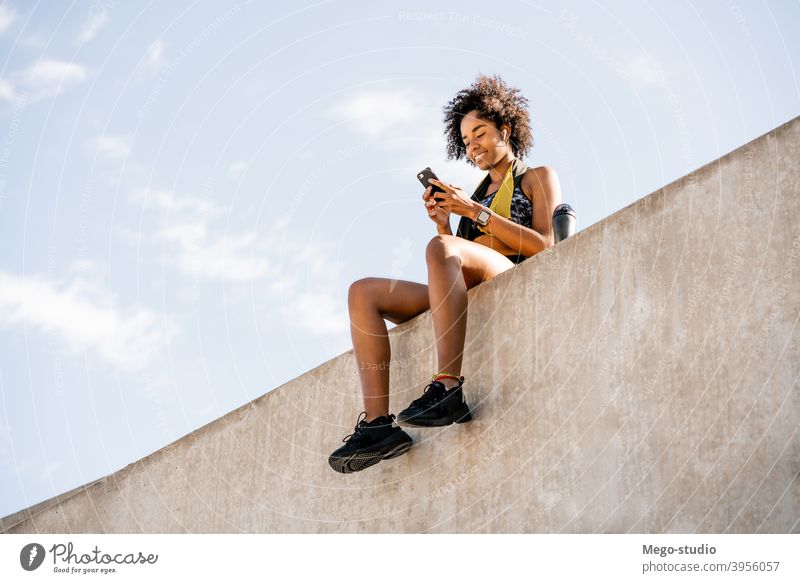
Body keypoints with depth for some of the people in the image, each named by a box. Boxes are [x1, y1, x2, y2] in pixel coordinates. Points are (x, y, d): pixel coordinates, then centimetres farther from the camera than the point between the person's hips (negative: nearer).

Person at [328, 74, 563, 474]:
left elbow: (545, 247, -5)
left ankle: (448, 387, -45)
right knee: (364, 292, -12)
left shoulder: (538, 178, 15)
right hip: (466, 300, 7)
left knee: (440, 248, -35)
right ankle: (377, 423, -28)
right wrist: (443, 223, 6)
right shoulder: (478, 194, 31)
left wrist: (475, 212, -6)